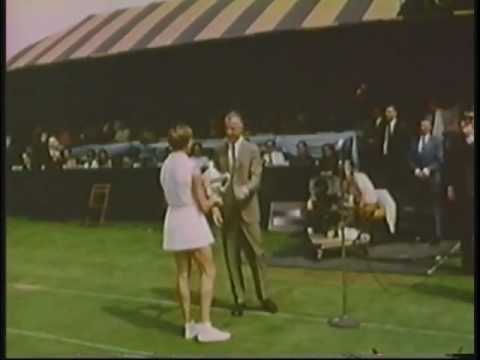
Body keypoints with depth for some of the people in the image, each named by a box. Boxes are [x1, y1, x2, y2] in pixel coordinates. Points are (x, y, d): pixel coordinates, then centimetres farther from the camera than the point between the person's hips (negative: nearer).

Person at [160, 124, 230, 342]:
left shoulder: (166, 166, 5)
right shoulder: (191, 166, -16)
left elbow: (179, 195, 9)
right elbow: (203, 205, -12)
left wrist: (210, 206, 10)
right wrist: (214, 202, 10)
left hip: (173, 220, 7)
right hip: (192, 220, -7)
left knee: (183, 273, 11)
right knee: (208, 271, 2)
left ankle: (189, 325, 18)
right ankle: (205, 326, -2)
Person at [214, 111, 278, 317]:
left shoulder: (252, 150, 1)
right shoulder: (219, 152, 10)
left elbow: (256, 178, -8)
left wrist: (246, 189, -27)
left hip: (247, 208, -2)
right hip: (226, 209, 2)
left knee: (256, 253, 1)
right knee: (231, 256, 4)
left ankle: (263, 296, 14)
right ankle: (239, 300, 13)